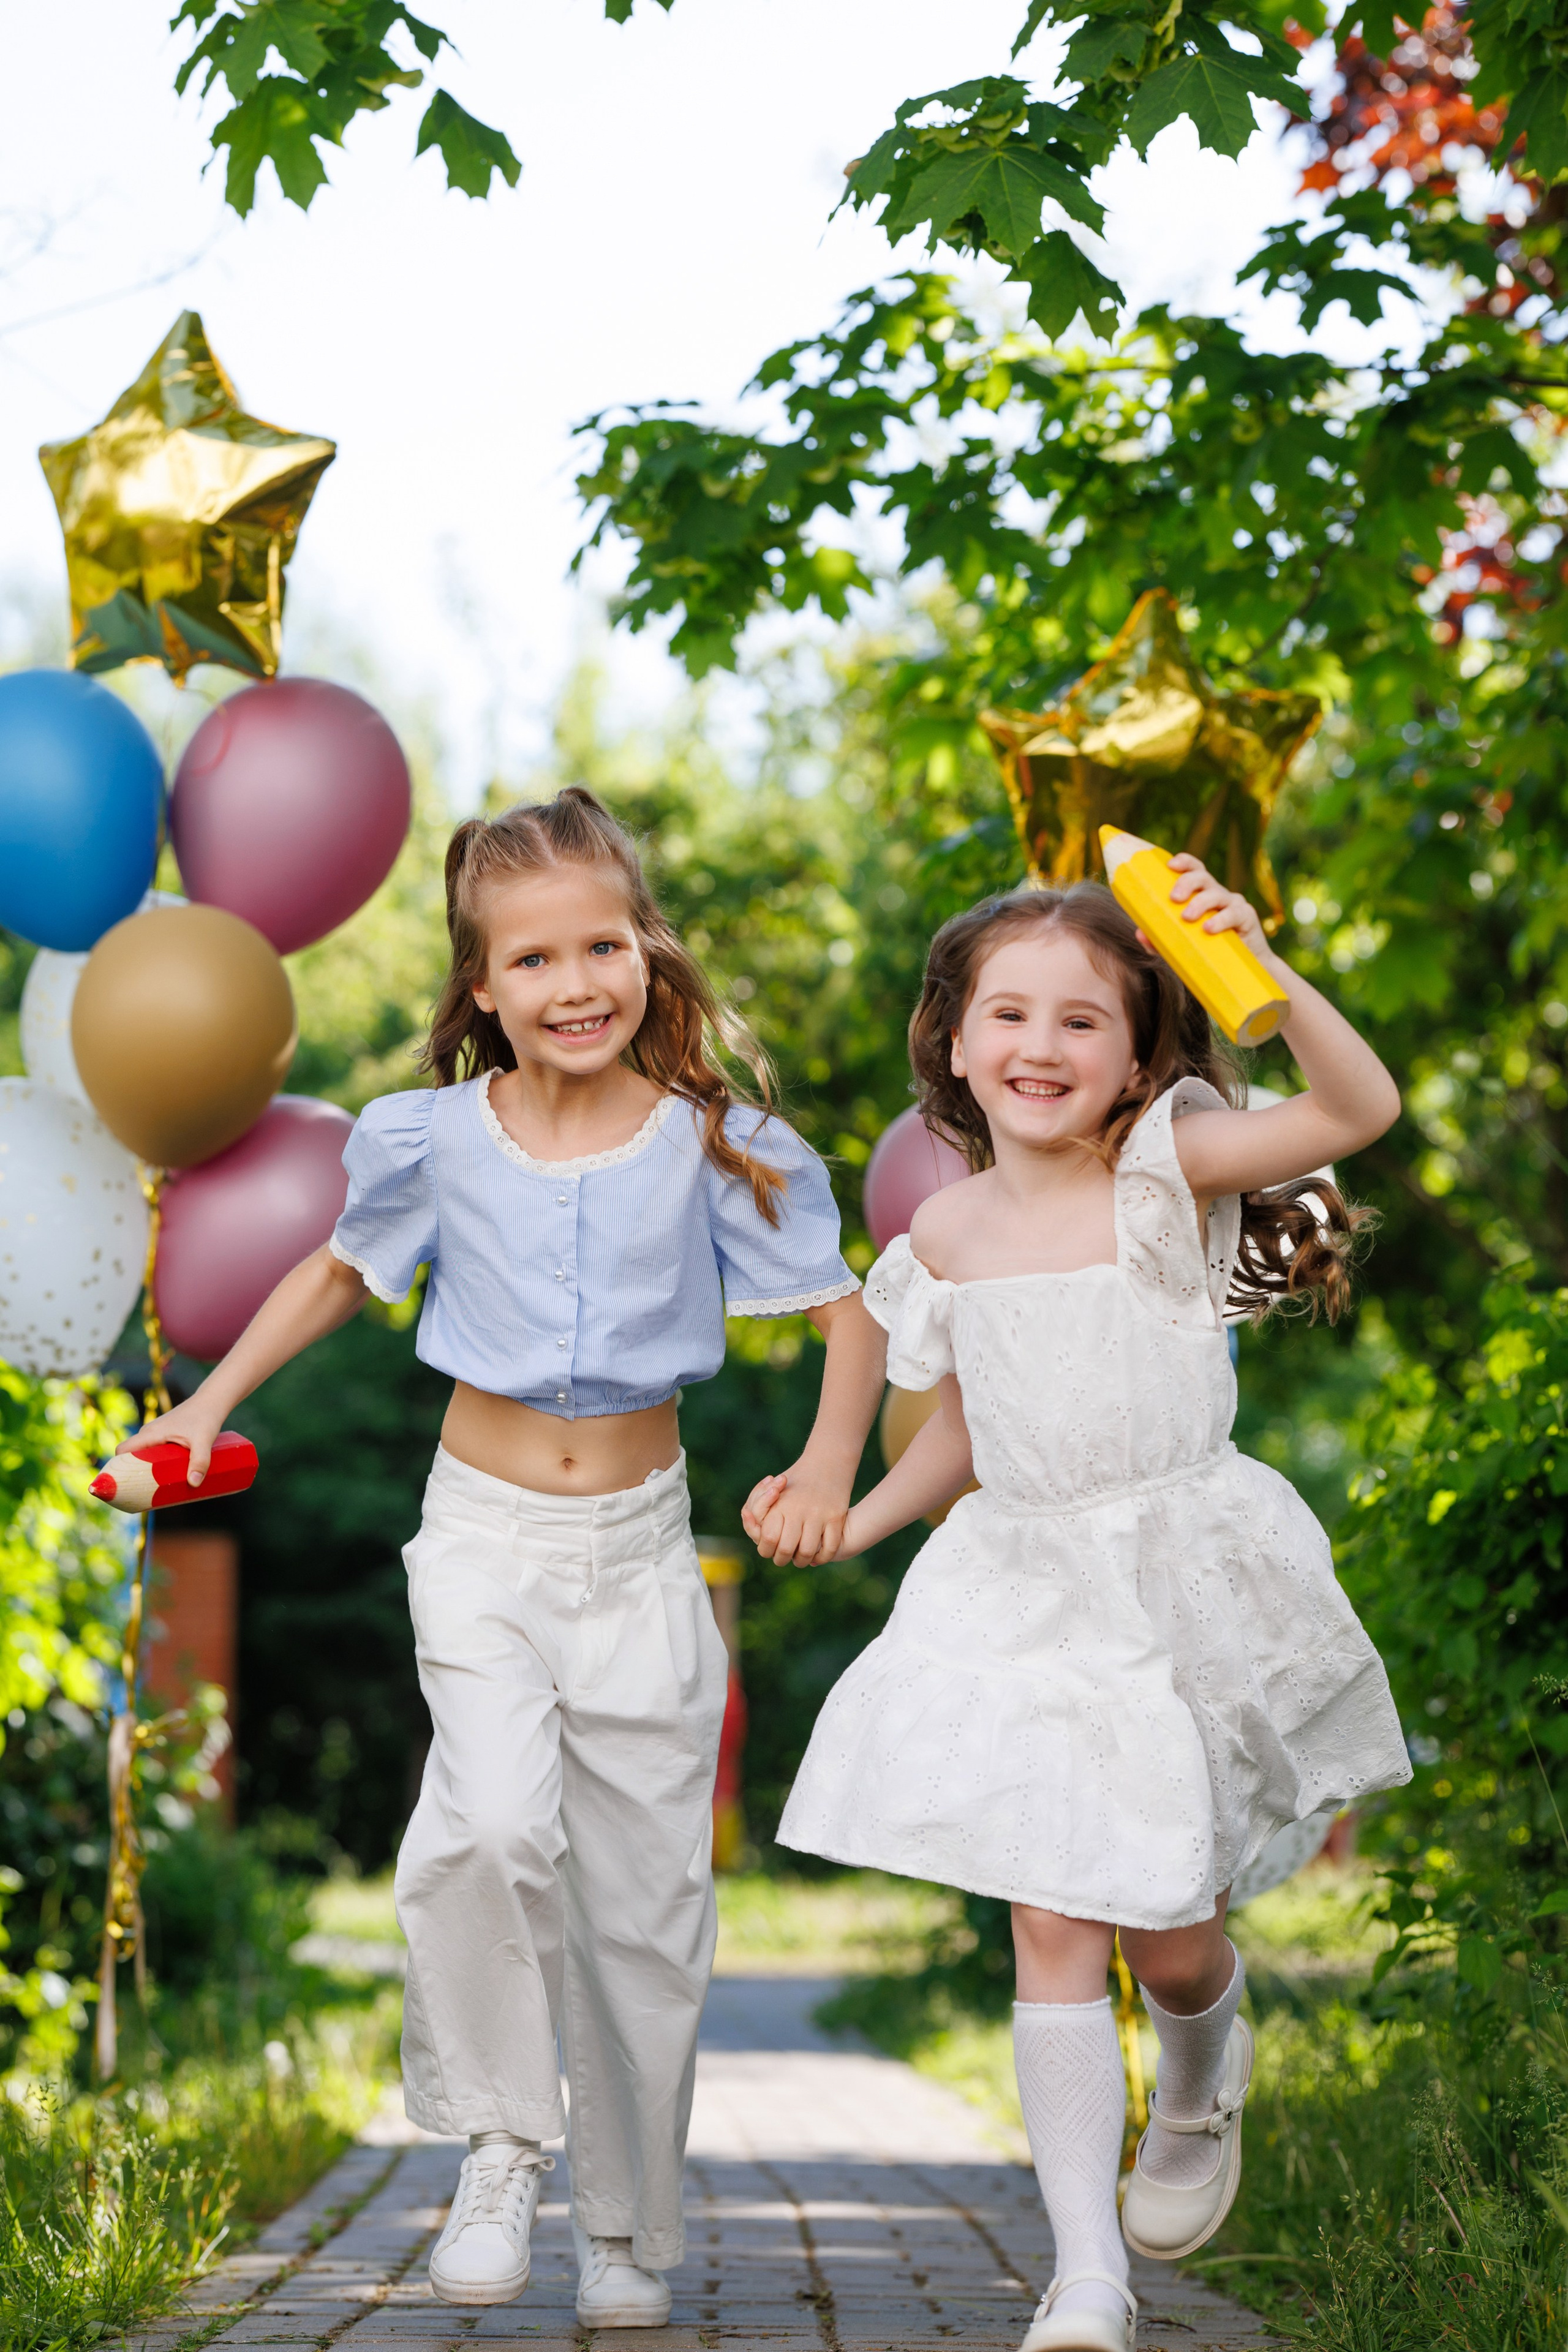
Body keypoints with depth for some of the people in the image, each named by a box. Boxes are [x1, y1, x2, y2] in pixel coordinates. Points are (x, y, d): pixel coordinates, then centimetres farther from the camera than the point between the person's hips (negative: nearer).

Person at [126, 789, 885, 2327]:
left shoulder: (715, 1147, -6)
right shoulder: (432, 1140, -4)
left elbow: (846, 1312, 2)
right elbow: (343, 1271, 16)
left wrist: (831, 1458, -16)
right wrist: (212, 1401, 10)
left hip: (640, 1545, 1)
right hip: (485, 1535, -1)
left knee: (645, 1899, 5)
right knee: (494, 1824, -27)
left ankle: (630, 2232, 22)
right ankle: (498, 2148, -8)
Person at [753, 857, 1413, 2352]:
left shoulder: (1163, 1172, -10)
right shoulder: (948, 1234, 4)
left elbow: (1359, 1109, -26)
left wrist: (1268, 971, -39)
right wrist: (856, 1515, 8)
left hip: (1180, 1583, -3)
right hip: (1020, 1595, 3)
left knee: (1169, 1936, 9)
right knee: (1052, 1929, -5)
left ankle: (1204, 2074, 45)